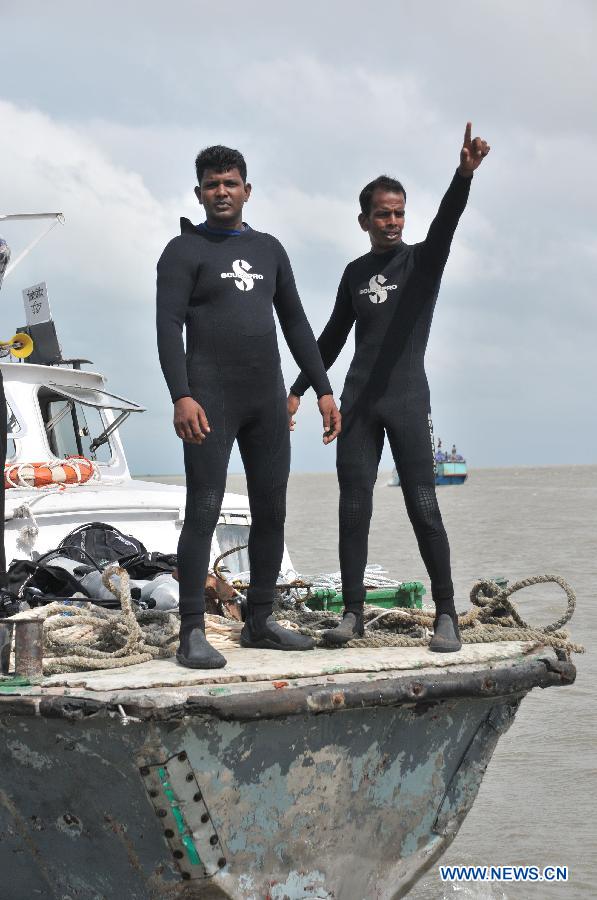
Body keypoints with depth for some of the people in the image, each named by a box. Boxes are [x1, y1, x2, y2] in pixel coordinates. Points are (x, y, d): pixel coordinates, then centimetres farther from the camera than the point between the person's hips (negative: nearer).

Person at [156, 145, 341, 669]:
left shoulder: (269, 250, 16)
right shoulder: (185, 251, 0)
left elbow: (296, 324, 18)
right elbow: (169, 327, -9)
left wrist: (323, 390, 10)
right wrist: (181, 396, -22)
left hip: (267, 397, 6)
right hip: (211, 397, -6)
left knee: (271, 511, 6)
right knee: (204, 512, -9)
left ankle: (260, 621, 15)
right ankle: (192, 633, -10)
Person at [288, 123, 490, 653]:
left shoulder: (423, 260, 2)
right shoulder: (355, 272, 14)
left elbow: (447, 221, -18)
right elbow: (333, 337, 22)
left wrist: (466, 173, -37)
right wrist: (298, 390, 19)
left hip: (408, 402, -4)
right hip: (358, 404, 4)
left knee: (424, 508, -8)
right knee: (353, 510, 1)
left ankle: (446, 615, -3)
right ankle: (353, 612, 6)